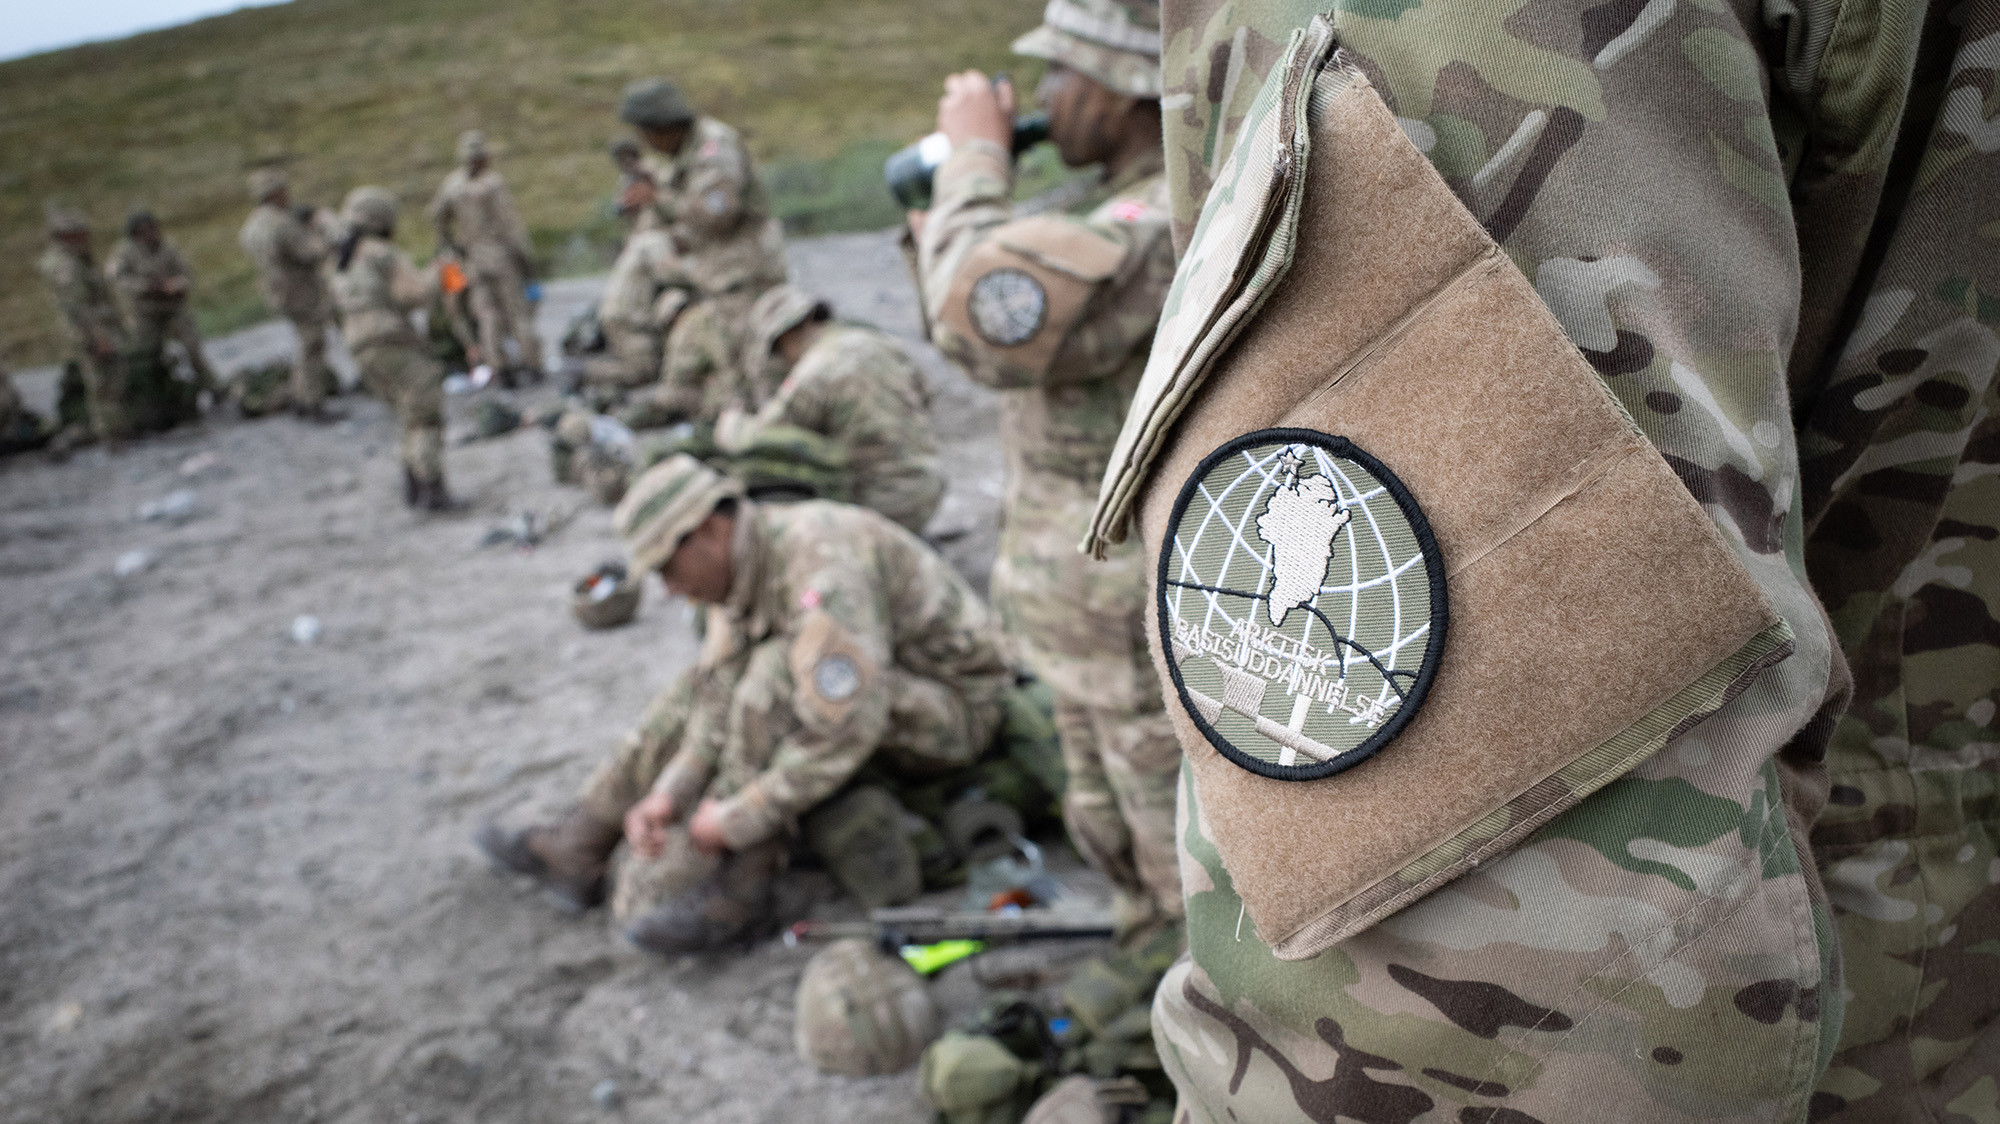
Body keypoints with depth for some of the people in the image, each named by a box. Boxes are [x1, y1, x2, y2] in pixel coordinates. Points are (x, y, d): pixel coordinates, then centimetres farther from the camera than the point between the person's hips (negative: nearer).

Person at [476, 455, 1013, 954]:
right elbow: (722, 696, -4)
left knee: (778, 671, -30)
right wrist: (667, 793, -17)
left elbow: (848, 729, -37)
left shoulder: (821, 571, -31)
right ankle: (579, 849, 10)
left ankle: (738, 884, -21)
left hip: (954, 708, -9)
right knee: (699, 687, 8)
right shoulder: (740, 561, -2)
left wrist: (737, 820, -29)